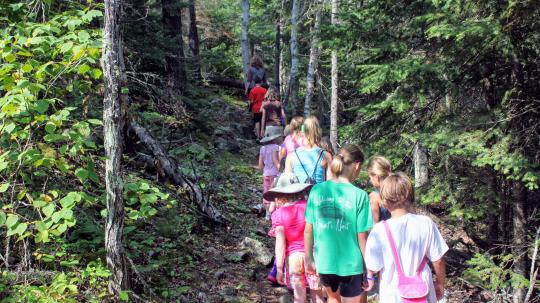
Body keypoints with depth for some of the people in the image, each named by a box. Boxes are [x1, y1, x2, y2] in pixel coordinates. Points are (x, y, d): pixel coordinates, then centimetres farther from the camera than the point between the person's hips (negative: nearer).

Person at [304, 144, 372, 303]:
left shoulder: (317, 190, -6)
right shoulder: (359, 195, -16)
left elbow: (308, 230, 0)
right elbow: (362, 238, -12)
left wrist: (308, 258, 14)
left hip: (324, 262, 4)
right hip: (351, 265, -4)